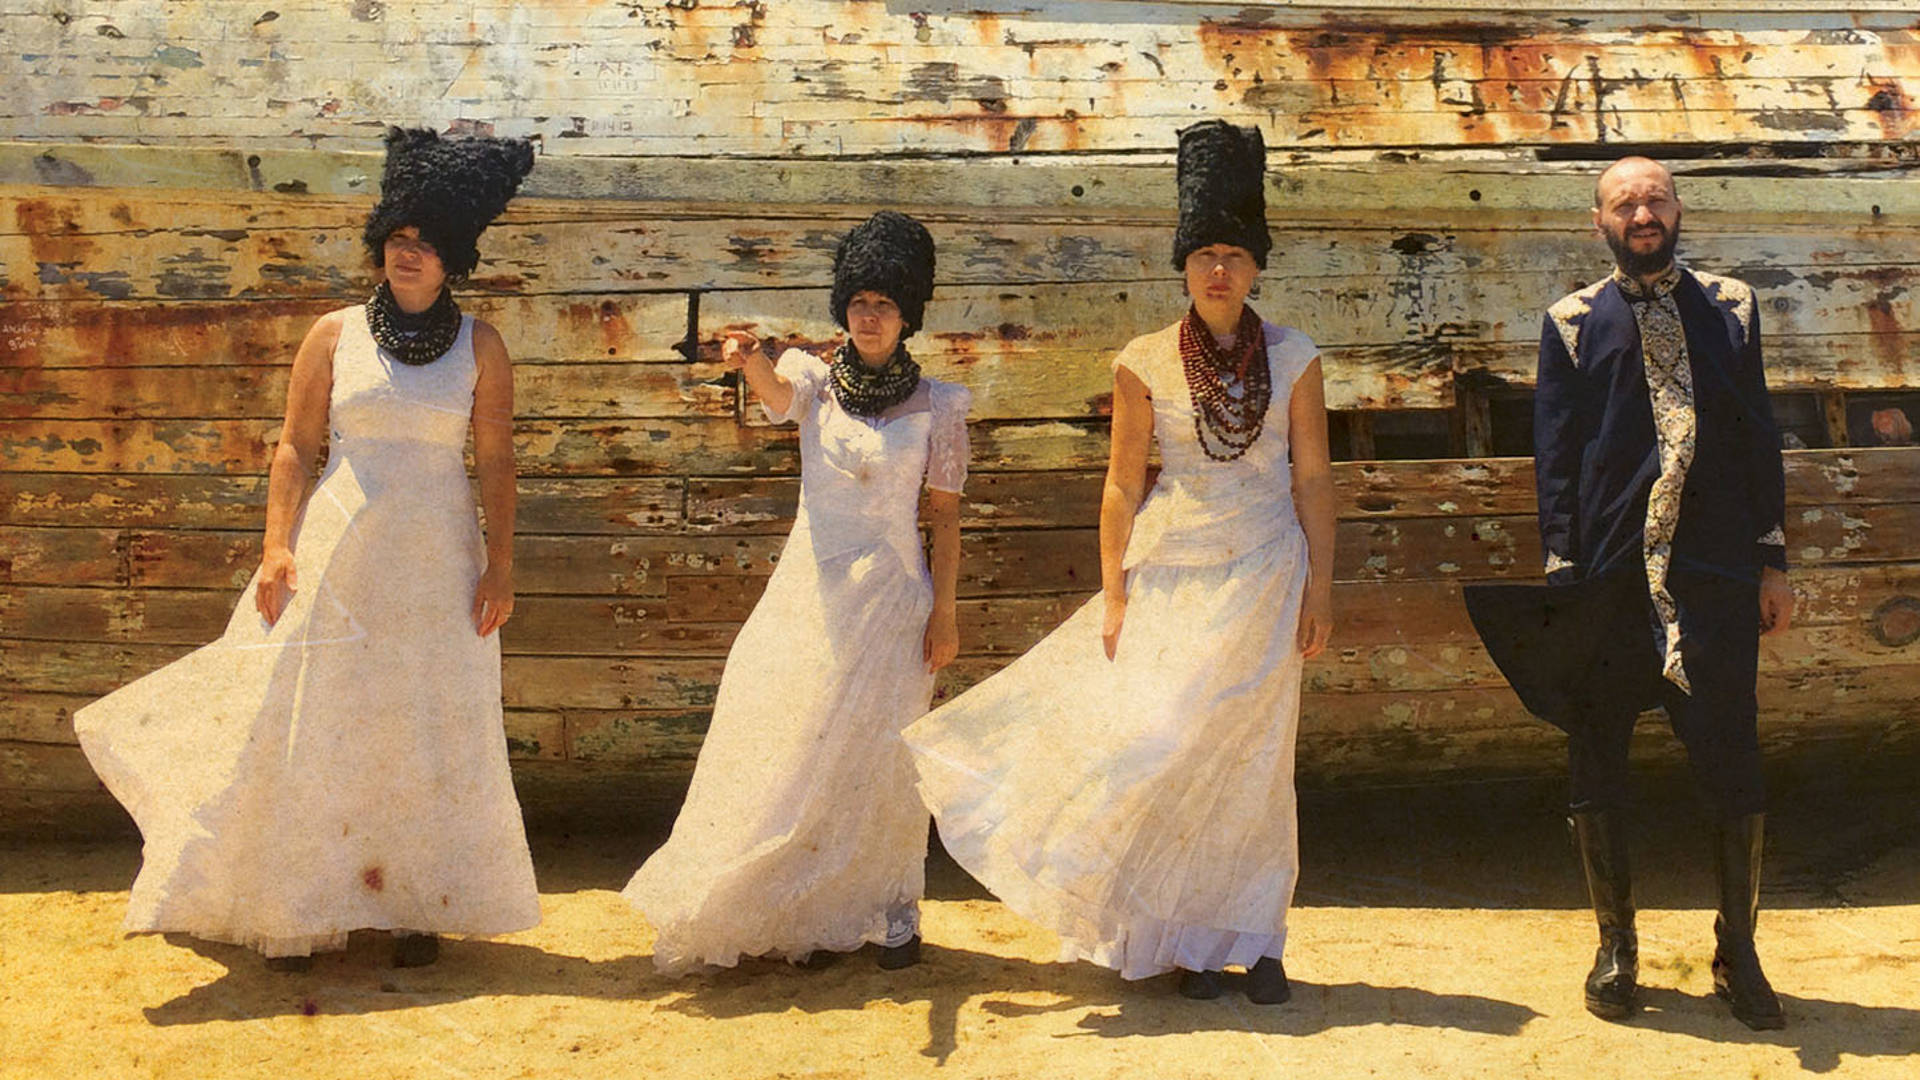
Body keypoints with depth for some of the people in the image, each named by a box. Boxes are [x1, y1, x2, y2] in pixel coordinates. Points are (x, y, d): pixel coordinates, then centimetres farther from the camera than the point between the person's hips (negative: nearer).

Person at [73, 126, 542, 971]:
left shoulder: (478, 346, 3)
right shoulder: (334, 336, 3)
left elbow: (496, 461, 3)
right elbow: (295, 447, 4)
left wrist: (500, 565, -3)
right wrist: (277, 546, -5)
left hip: (437, 564, 0)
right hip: (337, 553, 0)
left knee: (431, 736, 3)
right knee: (317, 727, 0)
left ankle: (420, 908, 14)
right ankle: (300, 915, 8)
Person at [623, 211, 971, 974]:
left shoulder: (936, 405, 0)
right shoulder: (815, 379, 2)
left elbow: (944, 515, 3)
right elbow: (778, 393, -21)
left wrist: (944, 612, -2)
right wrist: (750, 363, -44)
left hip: (893, 596, -2)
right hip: (812, 589, 2)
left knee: (881, 758, 2)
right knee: (795, 749, 1)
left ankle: (892, 911, 15)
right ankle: (816, 913, 13)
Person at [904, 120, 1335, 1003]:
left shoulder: (1292, 358, 1)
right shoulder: (1145, 364, -1)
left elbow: (1313, 478, 3)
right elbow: (1122, 485, 2)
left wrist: (1320, 588, -2)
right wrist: (1113, 593, -2)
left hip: (1265, 578, 0)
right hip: (1173, 575, 0)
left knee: (1253, 757, 4)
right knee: (1170, 748, -3)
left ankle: (1255, 940, 15)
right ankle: (1185, 939, 12)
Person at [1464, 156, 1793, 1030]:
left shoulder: (1729, 310, 11)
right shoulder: (1573, 324, 6)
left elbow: (1759, 438, 10)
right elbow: (1554, 455, 4)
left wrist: (1773, 561, 6)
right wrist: (1559, 568, -4)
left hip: (1714, 573, 1)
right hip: (1609, 577, 0)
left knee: (1733, 766, 0)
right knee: (1597, 769, 5)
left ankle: (1737, 952, 17)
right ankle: (1616, 949, 20)